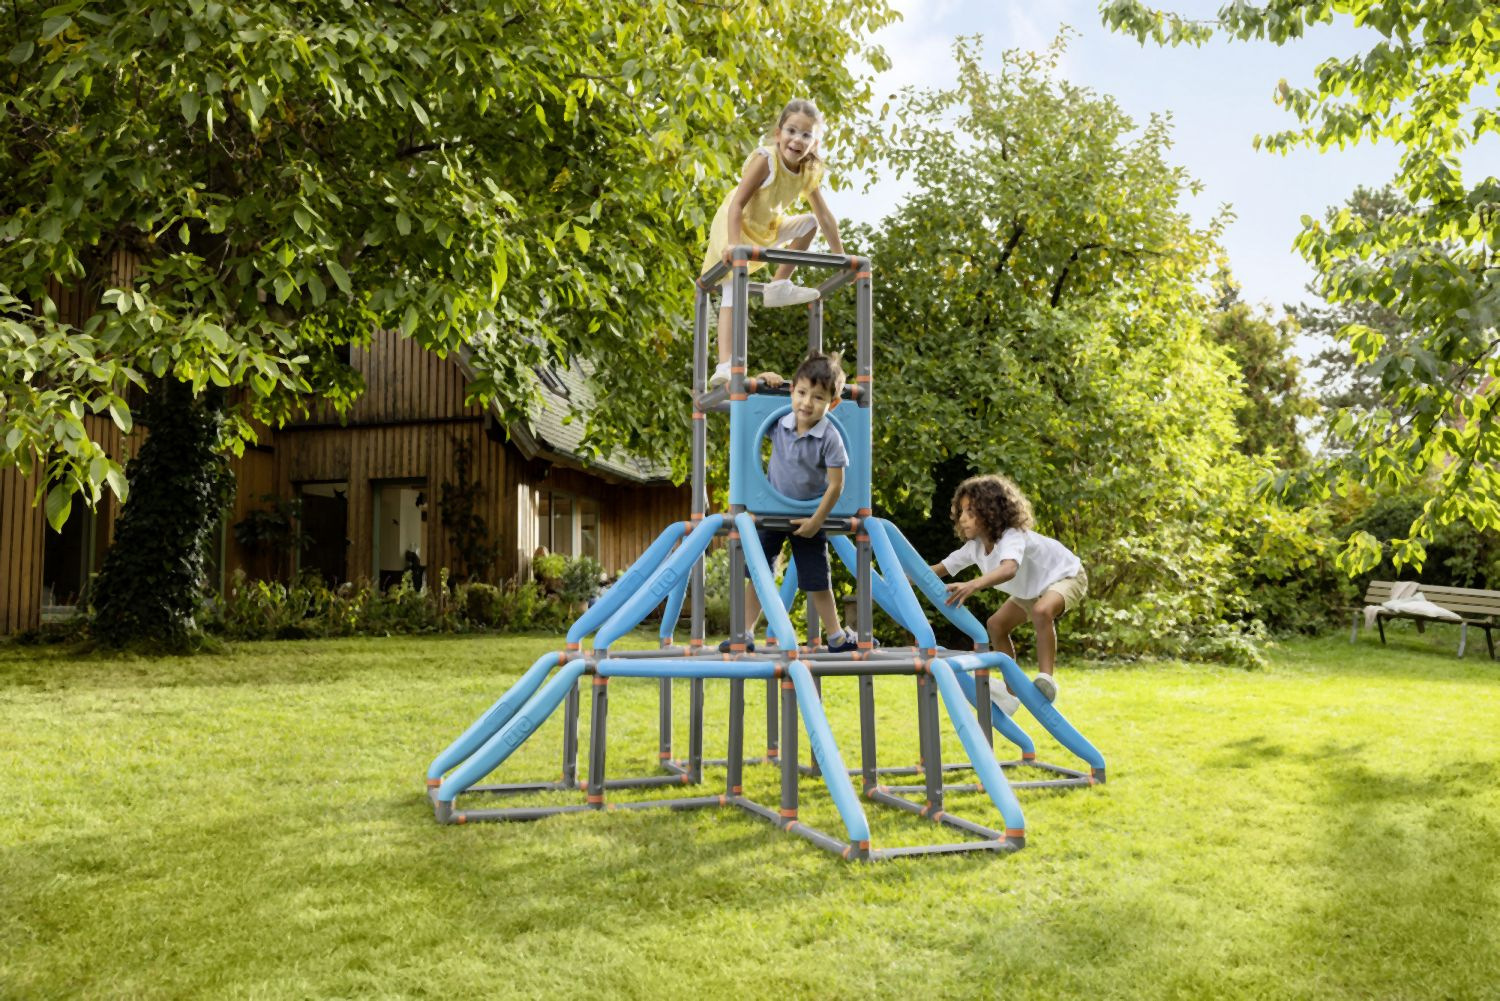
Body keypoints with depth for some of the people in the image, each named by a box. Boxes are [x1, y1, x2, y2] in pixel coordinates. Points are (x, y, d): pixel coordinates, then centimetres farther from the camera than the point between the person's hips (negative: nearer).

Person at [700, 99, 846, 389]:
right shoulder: (765, 160, -26)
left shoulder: (808, 174, -7)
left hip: (766, 229, 7)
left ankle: (779, 285, 7)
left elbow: (826, 217, 0)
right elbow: (737, 204, -30)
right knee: (733, 294, -18)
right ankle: (725, 366, -27)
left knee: (810, 222, 9)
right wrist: (734, 245, -42)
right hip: (734, 227, -7)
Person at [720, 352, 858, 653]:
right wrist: (763, 379, -10)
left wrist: (816, 521, -14)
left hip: (808, 517, -3)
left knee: (817, 582, 7)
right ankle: (745, 634, 11)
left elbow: (836, 484, -17)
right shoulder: (778, 423, -10)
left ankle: (837, 637, 21)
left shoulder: (830, 438, -21)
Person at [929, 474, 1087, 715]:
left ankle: (1046, 678, -28)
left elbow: (1009, 569, -61)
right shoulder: (974, 547, -16)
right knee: (996, 625, 7)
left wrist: (972, 585, -77)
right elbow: (941, 568, -8)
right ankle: (1011, 692, 17)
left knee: (1042, 611, -38)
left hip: (1066, 576, -9)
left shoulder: (1013, 537, -40)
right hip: (1033, 588, 9)